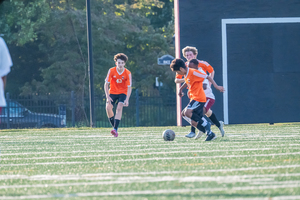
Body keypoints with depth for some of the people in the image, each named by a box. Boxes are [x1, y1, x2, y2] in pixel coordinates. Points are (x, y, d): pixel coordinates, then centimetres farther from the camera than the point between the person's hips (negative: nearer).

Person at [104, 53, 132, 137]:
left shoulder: (128, 73, -13)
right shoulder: (111, 71, -13)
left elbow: (129, 87, -11)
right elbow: (106, 84, -9)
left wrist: (127, 99, -23)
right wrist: (108, 97, -17)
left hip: (123, 93, -2)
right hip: (113, 92, 2)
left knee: (119, 108, -23)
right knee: (108, 107, -18)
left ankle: (115, 129, -28)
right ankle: (113, 126, 1)